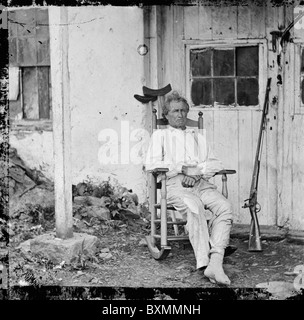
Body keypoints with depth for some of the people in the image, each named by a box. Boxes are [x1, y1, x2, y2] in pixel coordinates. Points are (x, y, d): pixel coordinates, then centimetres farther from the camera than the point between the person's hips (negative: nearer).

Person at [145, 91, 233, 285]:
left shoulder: (198, 136, 33)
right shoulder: (160, 135, 23)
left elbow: (216, 163, 20)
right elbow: (151, 164, 5)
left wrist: (198, 171, -4)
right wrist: (183, 168, -5)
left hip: (201, 183, 3)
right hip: (175, 183, -3)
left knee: (225, 207, -30)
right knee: (194, 206, -38)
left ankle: (216, 261, -43)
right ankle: (204, 262, -44)